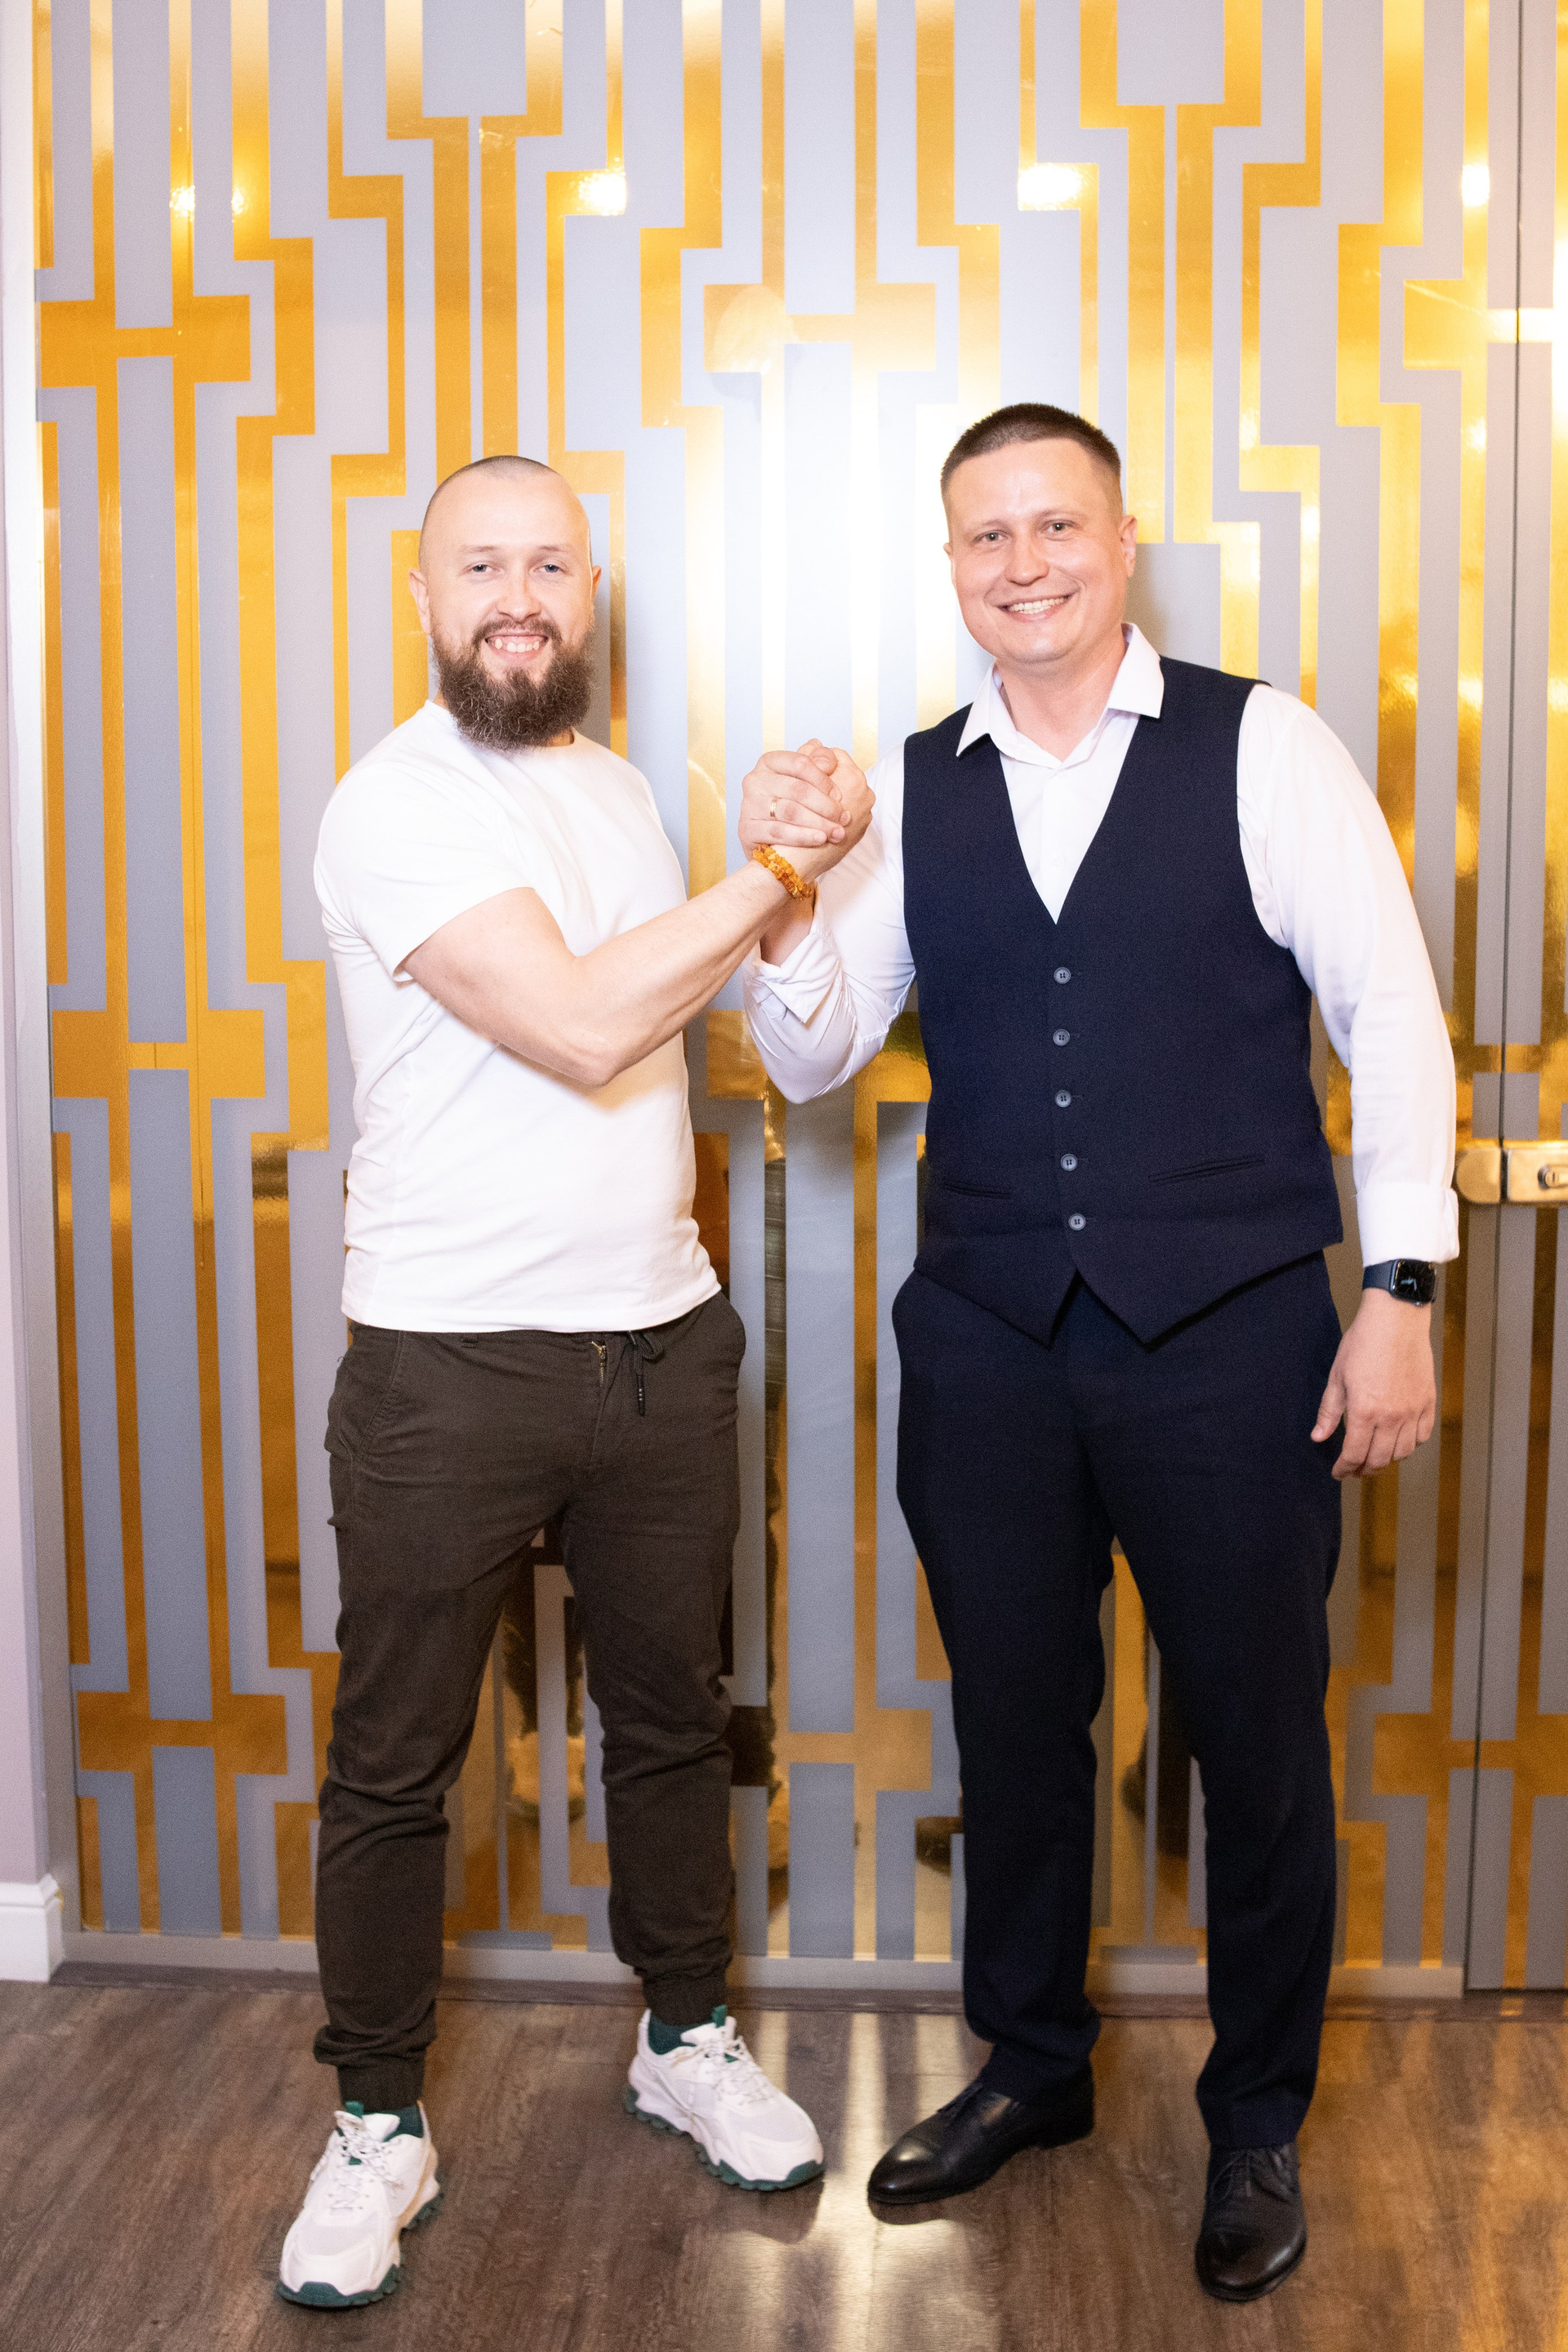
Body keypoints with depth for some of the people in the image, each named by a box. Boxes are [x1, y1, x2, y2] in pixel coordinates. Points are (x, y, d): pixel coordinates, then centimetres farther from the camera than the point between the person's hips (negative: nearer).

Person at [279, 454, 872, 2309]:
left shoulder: (616, 789, 13)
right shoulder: (398, 805, -12)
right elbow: (580, 1030, -22)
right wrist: (780, 864, -16)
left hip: (660, 1339, 7)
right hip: (449, 1369, -6)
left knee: (671, 1717, 18)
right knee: (396, 1765, 6)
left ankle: (686, 2040, 38)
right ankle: (378, 2124, 25)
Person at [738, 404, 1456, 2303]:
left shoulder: (1264, 748, -3)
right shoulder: (911, 790, 7)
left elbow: (1391, 1017, -4)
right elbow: (813, 1056, 7)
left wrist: (1401, 1291, -9)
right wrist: (780, 897, -11)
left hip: (1228, 1335, -3)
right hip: (987, 1341, 3)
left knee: (1259, 1738, 9)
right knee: (1013, 1721, 17)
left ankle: (1256, 2126, 32)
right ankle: (1029, 2067, 39)